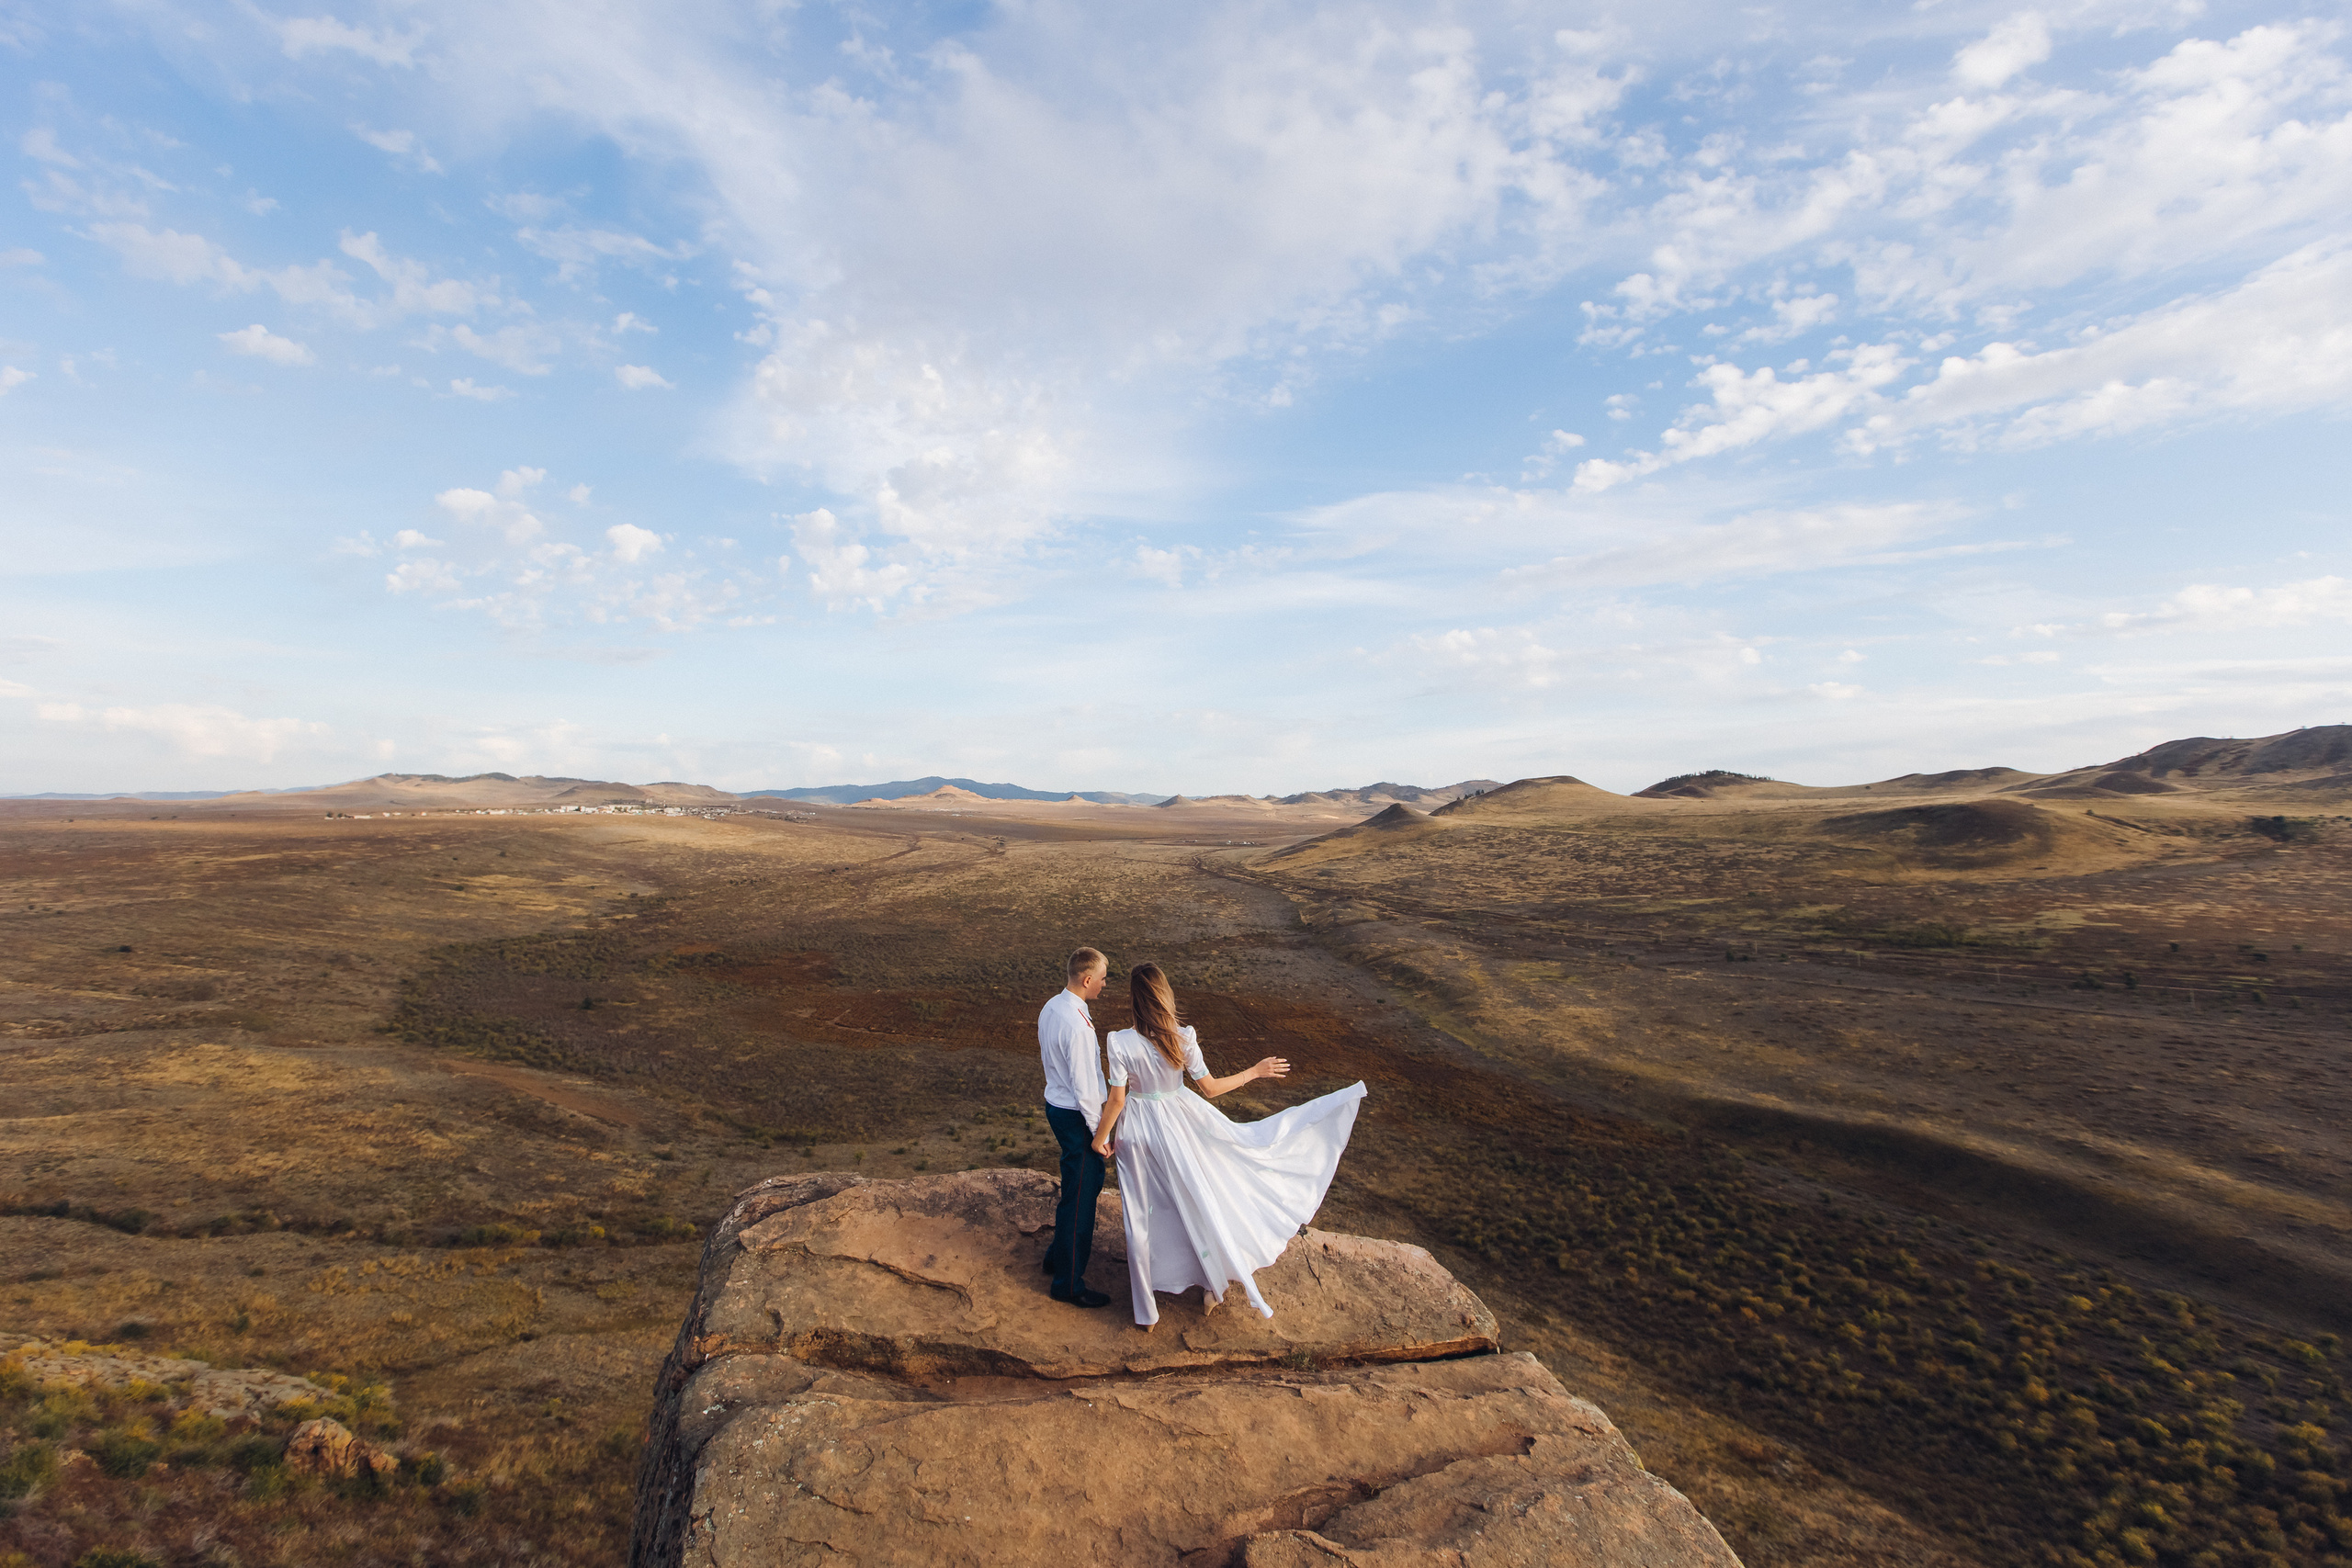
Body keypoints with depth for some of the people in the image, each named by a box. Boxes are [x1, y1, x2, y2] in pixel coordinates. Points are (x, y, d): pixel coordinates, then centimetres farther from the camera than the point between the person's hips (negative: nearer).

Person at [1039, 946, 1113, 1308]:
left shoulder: (1051, 1007, 1)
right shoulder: (1076, 1024, -28)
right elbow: (1083, 1083, -25)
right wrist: (1098, 1131, -15)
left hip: (1055, 1103, 10)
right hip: (1075, 1115, -10)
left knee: (1085, 1180, 25)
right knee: (1080, 1193, 4)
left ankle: (1060, 1254, 43)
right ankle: (1069, 1283, 19)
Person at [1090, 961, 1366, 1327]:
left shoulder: (1121, 1043, -25)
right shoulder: (1184, 1037, -19)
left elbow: (1116, 1099, -18)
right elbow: (1210, 1088, -10)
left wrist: (1101, 1136, -1)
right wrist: (1254, 1072, 3)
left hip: (1137, 1130, -1)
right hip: (1180, 1121, 1)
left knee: (1142, 1211, 17)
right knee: (1198, 1201, 22)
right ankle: (1212, 1287, 37)